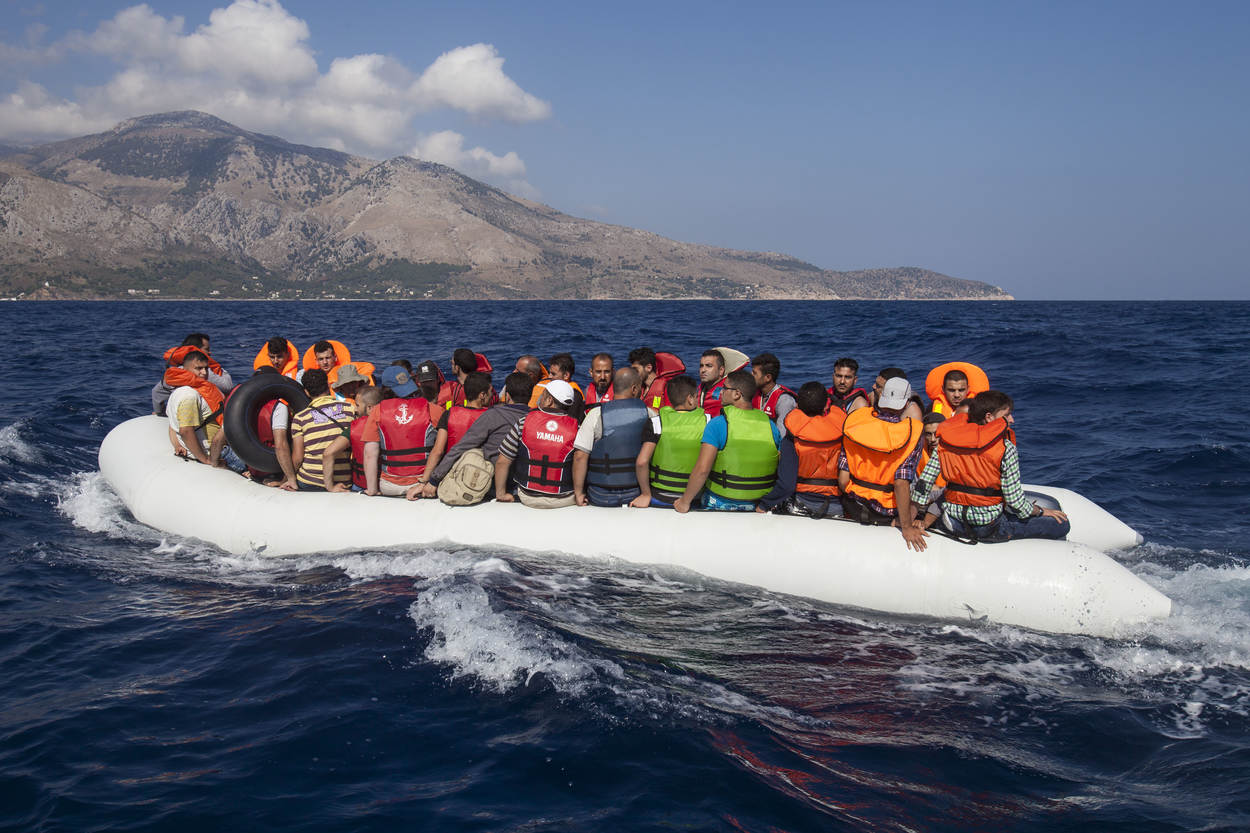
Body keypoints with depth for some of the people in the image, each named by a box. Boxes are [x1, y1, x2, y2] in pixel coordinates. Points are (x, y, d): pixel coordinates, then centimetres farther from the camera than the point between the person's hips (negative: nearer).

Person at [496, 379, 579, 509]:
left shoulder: (524, 422, -6)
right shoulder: (576, 428, -10)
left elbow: (502, 462, -2)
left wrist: (501, 494, 9)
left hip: (529, 498, 1)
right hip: (564, 500, -1)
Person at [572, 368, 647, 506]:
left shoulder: (596, 414, -6)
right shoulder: (649, 414, 0)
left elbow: (580, 456, -10)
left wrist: (579, 493, -2)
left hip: (601, 496, -1)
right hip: (636, 493, 1)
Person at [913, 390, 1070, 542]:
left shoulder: (946, 441, 0)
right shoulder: (1006, 449, -14)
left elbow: (924, 481, -1)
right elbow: (1014, 498, -13)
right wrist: (1041, 511, 6)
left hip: (953, 522, 6)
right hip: (989, 528, -5)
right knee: (1061, 525, 2)